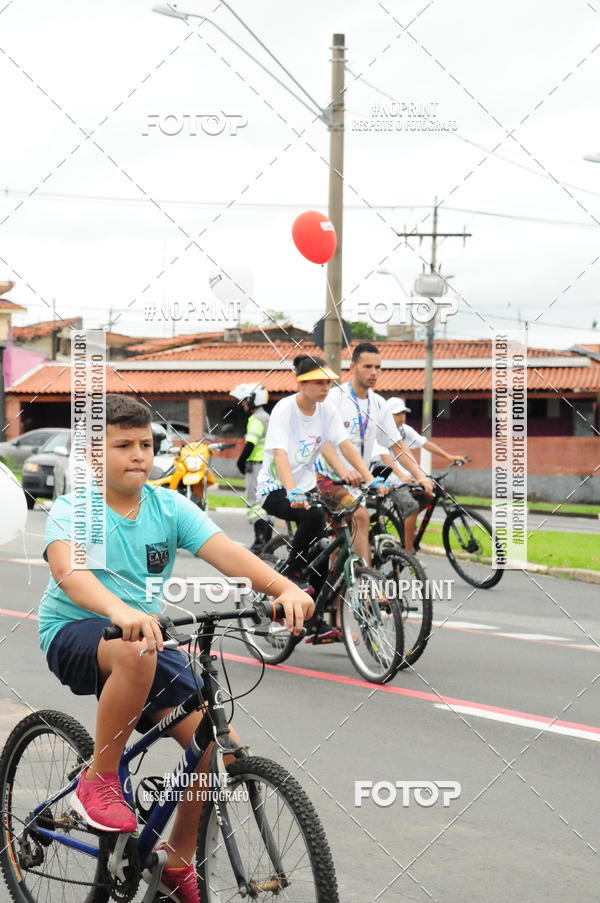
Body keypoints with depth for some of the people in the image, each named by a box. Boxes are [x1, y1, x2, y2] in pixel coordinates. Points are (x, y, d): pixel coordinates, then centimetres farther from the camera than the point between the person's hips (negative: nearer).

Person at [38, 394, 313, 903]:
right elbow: (67, 570, -33)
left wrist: (285, 589, -36)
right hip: (75, 633, -4)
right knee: (136, 651, -40)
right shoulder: (74, 510, -12)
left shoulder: (170, 508, -2)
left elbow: (226, 553, -17)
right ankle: (98, 782, -19)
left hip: (146, 633, 5)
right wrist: (121, 611, -54)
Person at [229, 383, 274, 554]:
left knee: (254, 502, -10)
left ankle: (259, 540, -17)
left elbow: (250, 444, -20)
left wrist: (241, 461, -9)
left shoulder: (256, 419, -12)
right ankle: (267, 540, 17)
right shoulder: (267, 417, 19)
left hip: (257, 465, -10)